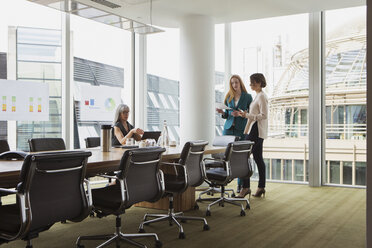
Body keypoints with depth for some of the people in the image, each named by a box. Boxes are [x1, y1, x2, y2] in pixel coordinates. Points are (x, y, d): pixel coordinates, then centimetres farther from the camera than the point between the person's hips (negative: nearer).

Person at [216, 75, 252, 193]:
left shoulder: (247, 97, 2)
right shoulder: (228, 97, 11)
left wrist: (241, 114, -16)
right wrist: (222, 112, -5)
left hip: (241, 130, -3)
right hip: (228, 128, 3)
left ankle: (240, 184, 8)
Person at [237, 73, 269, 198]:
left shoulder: (262, 96, -12)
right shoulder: (258, 96, 19)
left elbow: (264, 115, -19)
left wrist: (248, 115, -21)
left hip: (256, 131, -10)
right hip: (254, 131, 10)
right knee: (258, 158, 11)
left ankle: (246, 187, -7)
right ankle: (261, 187, 16)